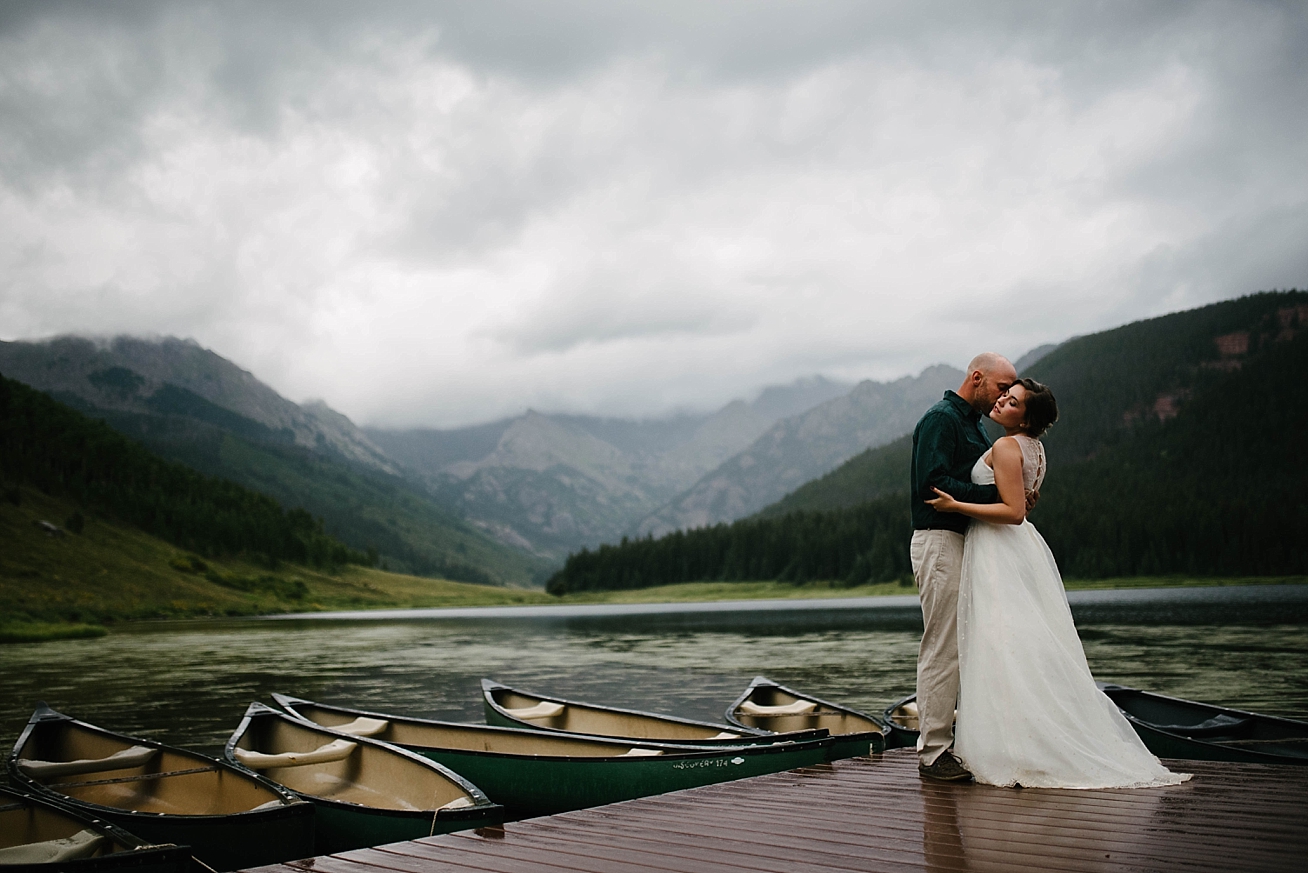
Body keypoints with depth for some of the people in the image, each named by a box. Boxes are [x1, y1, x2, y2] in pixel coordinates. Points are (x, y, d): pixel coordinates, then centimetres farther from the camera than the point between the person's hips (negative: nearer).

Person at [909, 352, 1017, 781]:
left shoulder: (975, 424, 21)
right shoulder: (940, 419, -9)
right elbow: (934, 485, -20)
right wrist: (996, 494, -21)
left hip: (969, 542, 10)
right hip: (940, 541, -10)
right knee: (942, 649, -8)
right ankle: (932, 752, -3)